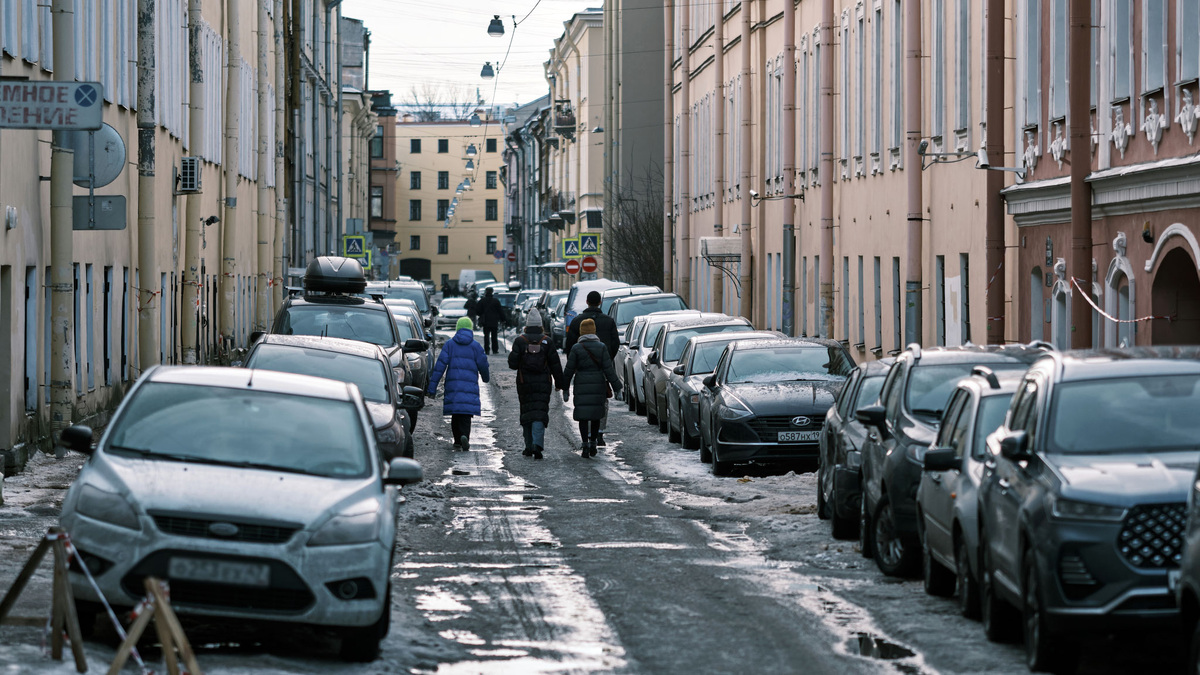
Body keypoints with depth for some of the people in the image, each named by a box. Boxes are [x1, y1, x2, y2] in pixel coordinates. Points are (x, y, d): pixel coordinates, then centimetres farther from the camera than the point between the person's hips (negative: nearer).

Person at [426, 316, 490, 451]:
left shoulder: (449, 344, 4)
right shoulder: (475, 346, 2)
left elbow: (440, 365, -1)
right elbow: (483, 365, 7)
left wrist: (432, 387, -1)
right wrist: (486, 377, 31)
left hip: (452, 384, 1)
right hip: (470, 386, -1)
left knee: (455, 414, 12)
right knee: (466, 413, -3)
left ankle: (457, 442, 15)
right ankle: (464, 436, -26)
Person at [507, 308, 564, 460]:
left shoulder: (519, 341, -3)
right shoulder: (546, 341, -1)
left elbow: (513, 363, -6)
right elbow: (555, 364, 1)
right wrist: (559, 383, 8)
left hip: (524, 384, 0)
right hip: (543, 384, 0)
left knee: (526, 412, 12)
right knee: (540, 413, -3)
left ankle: (529, 446, 16)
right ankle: (537, 444, -22)